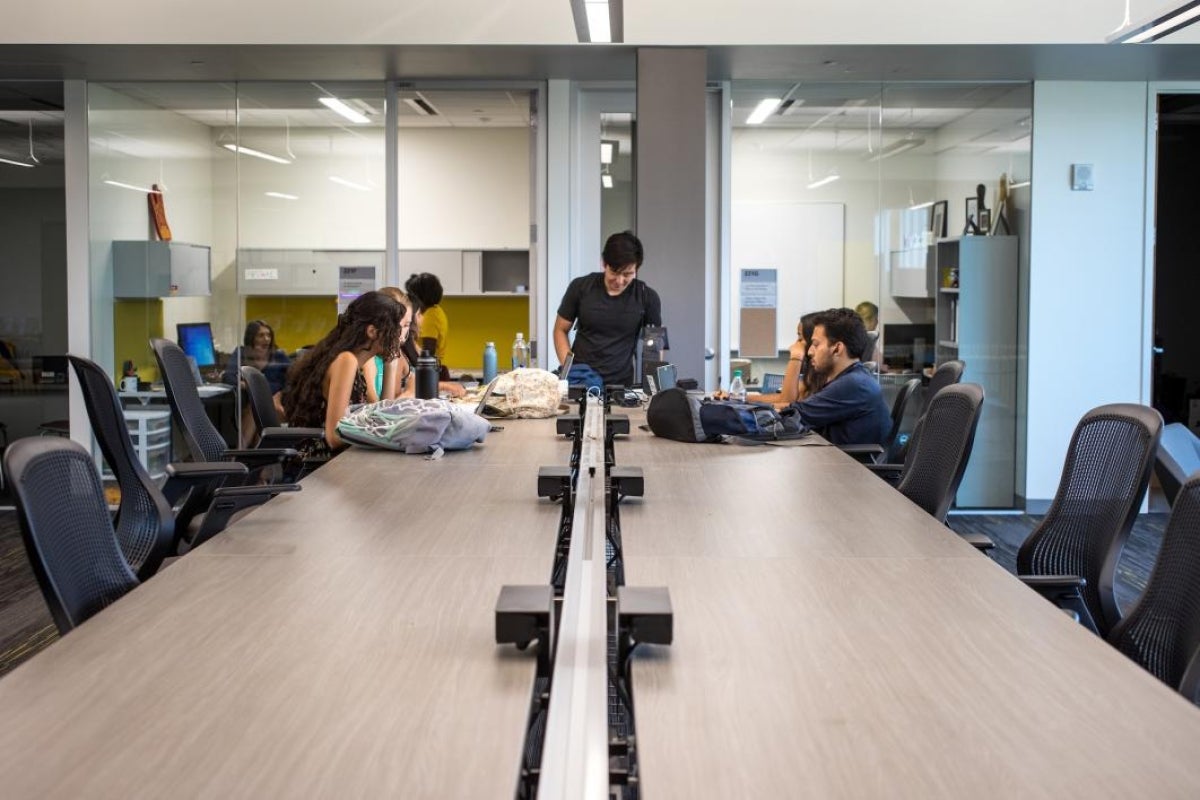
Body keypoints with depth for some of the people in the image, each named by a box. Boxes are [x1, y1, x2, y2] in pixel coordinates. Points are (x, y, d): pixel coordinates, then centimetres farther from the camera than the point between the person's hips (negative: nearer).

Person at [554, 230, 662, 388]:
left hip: (621, 384, 0)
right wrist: (568, 369, -3)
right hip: (580, 381, 0)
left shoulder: (647, 298, 1)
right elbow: (561, 330, 11)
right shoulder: (581, 287, 2)